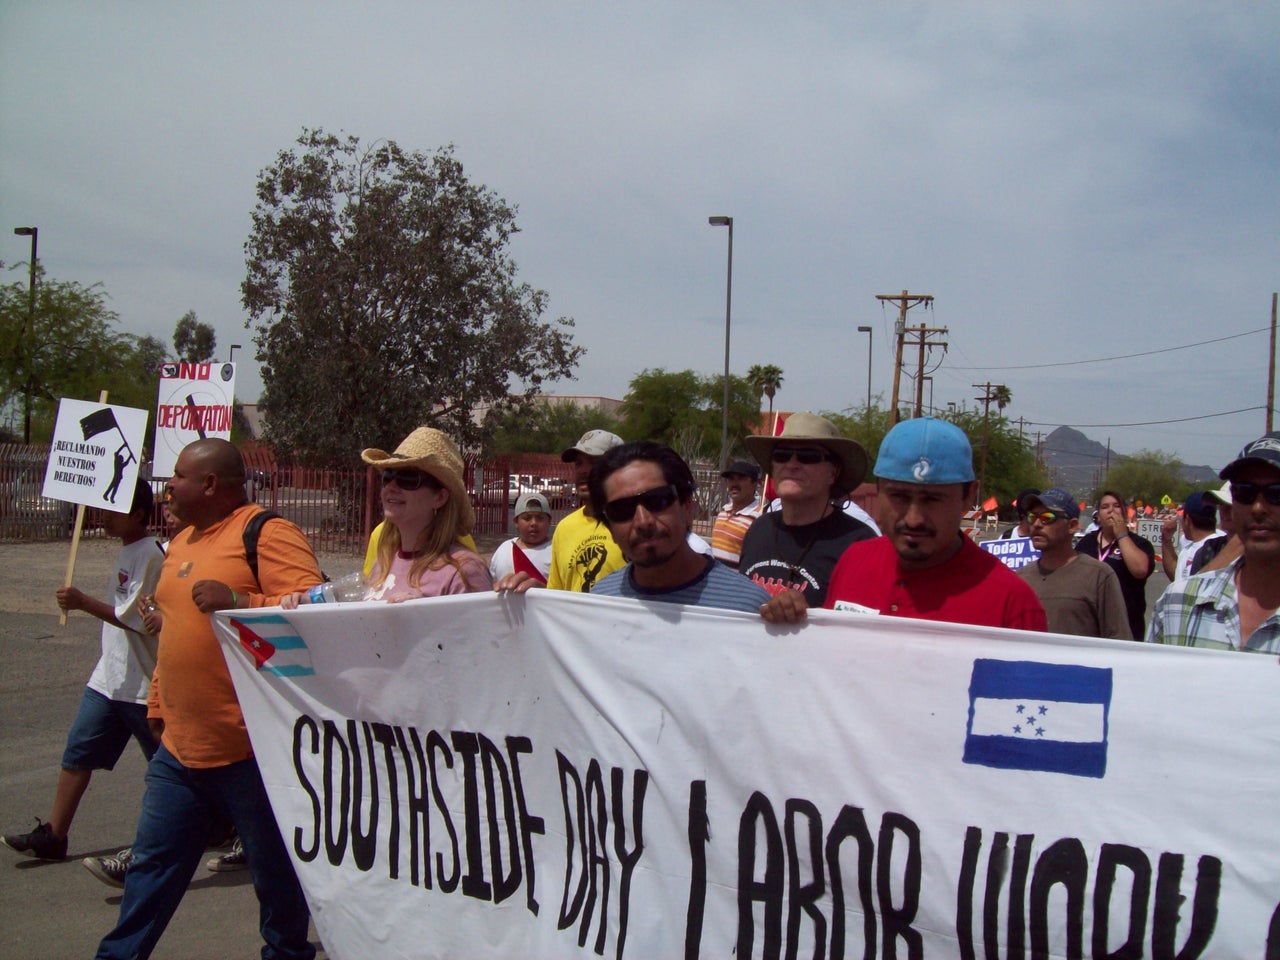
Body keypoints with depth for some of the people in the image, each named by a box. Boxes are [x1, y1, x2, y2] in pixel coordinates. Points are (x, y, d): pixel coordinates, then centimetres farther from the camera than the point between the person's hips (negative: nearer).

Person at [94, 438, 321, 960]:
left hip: (250, 747, -8)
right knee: (153, 862, 14)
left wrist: (238, 601, -30)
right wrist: (158, 704, 27)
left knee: (274, 868, 7)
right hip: (180, 746, 8)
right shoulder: (181, 543, 18)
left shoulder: (267, 533, -11)